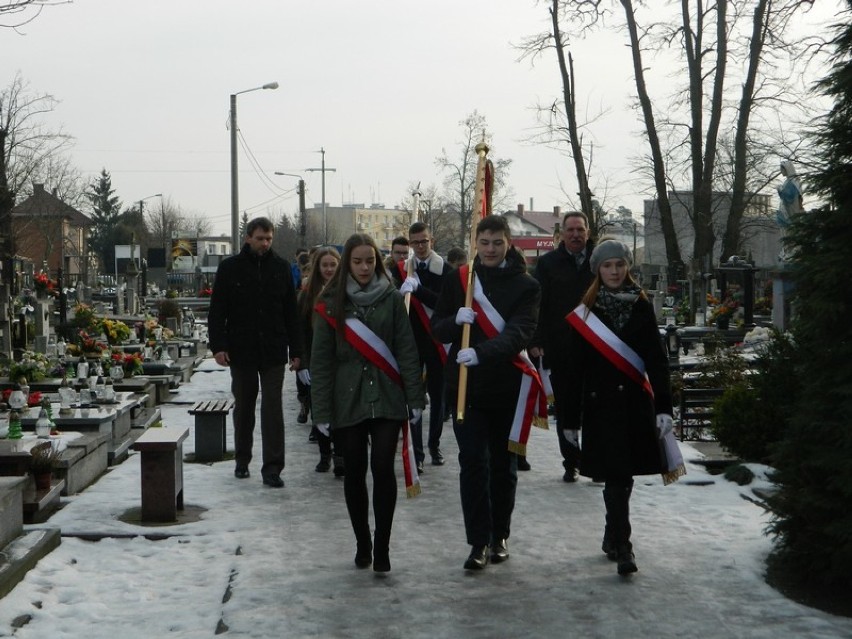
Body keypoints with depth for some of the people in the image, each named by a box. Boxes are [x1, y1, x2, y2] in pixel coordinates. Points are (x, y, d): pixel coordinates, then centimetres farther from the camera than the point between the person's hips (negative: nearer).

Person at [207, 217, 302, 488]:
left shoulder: (281, 268, 5)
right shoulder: (230, 268, 1)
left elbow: (291, 312, 8)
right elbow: (217, 311, 0)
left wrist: (295, 350, 4)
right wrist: (218, 346, -10)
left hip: (273, 353, 0)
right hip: (241, 351, 0)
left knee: (273, 409, -3)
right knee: (243, 407, 12)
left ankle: (272, 468, -2)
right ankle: (242, 461, 26)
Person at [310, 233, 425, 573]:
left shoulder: (392, 299, 2)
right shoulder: (331, 304, 2)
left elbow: (407, 351, 1)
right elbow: (321, 360, 1)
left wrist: (415, 397, -4)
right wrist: (322, 410, -3)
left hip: (387, 399, -1)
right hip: (348, 401, 1)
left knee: (383, 469, -7)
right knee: (355, 473, 7)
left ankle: (382, 547, 2)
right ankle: (362, 544, 22)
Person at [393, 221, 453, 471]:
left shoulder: (445, 269, -3)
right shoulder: (401, 269, 4)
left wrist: (417, 288, -27)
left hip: (436, 341, -1)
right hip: (411, 341, 1)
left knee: (437, 395, 10)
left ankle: (434, 446, 24)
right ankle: (417, 452, 3)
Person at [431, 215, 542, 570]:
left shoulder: (525, 285, -3)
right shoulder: (458, 280, 5)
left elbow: (520, 333, -18)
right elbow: (437, 329, 6)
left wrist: (482, 352, -35)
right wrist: (456, 320, -18)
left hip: (508, 387, -1)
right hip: (467, 386, 1)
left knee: (504, 464, 10)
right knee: (472, 462, -6)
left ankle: (500, 536, 26)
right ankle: (479, 541, 0)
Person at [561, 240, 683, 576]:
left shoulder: (642, 308, 4)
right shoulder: (585, 313, 0)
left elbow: (657, 360, 0)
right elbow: (575, 367, 0)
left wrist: (663, 407, -8)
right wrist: (571, 418, 0)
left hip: (635, 402, 2)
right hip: (600, 403, -2)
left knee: (620, 475, 9)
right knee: (617, 476, -6)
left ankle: (613, 537, 28)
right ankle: (622, 546, -3)